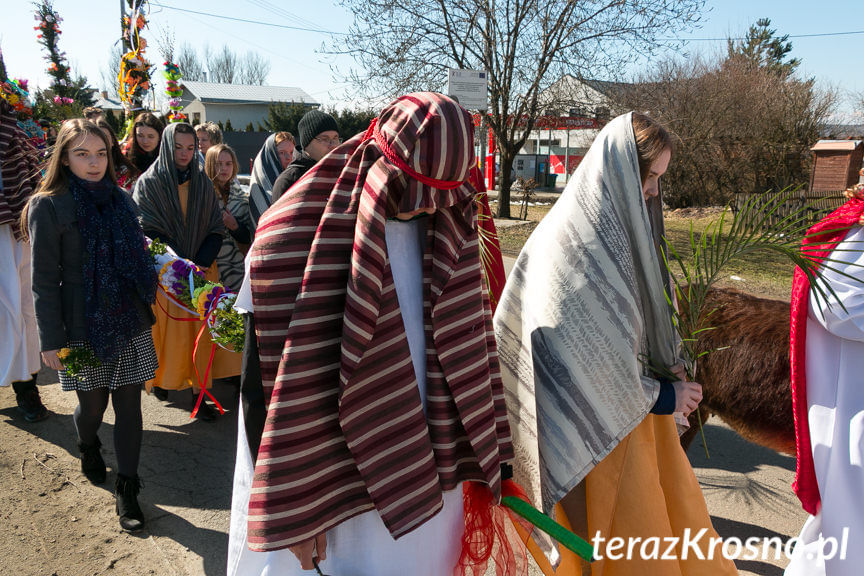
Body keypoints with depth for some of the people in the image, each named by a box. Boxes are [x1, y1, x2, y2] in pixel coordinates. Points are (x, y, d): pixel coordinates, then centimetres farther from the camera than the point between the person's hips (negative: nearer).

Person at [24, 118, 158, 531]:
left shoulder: (120, 199, 6)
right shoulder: (48, 206, -7)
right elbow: (44, 279, -8)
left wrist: (147, 304, 8)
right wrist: (51, 340, -9)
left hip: (130, 323, 3)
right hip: (84, 328, -3)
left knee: (129, 405, 5)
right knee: (93, 405, 12)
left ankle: (127, 490, 18)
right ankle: (87, 445, 48)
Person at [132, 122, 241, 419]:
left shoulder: (202, 182, 7)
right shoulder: (149, 183, -3)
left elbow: (215, 228, 4)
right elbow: (147, 232, -10)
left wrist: (202, 263, -11)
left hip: (202, 272, 3)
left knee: (200, 331, 1)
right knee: (166, 330, 7)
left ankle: (199, 392, 8)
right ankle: (159, 377, 32)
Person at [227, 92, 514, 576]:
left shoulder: (444, 221, -2)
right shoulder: (295, 237, -19)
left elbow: (467, 334, 4)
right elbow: (284, 380, -16)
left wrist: (477, 452, 8)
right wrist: (297, 509, -12)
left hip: (428, 464, 5)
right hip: (347, 476, -5)